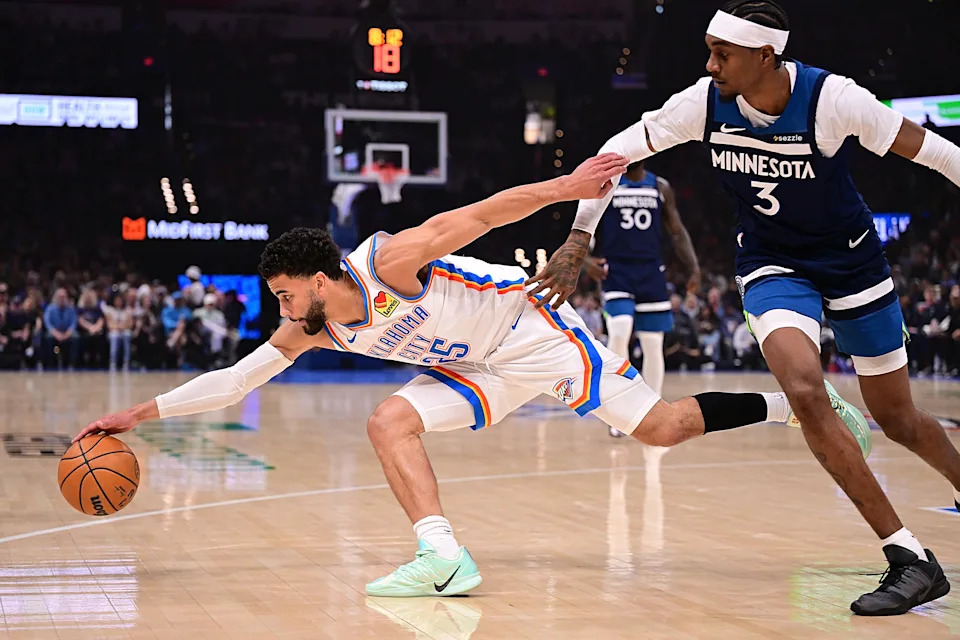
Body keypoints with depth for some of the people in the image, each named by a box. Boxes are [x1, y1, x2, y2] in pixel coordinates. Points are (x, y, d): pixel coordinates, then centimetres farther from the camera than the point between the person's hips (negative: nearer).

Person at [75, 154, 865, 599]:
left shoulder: (387, 262, -26)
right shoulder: (312, 329, -4)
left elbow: (483, 212, -26)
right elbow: (236, 379, -1)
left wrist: (565, 187, -32)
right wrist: (147, 412, -7)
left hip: (535, 329, -7)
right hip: (483, 370, 7)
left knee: (662, 426, -8)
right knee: (391, 422, -14)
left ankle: (799, 405, 10)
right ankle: (444, 557, -21)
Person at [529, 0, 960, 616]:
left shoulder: (831, 99, -26)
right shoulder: (705, 103, -16)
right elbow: (617, 151, -5)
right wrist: (579, 240, -11)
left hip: (853, 262, -1)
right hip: (773, 266, 2)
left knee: (897, 419, 8)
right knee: (805, 392, -24)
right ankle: (911, 558, -19)